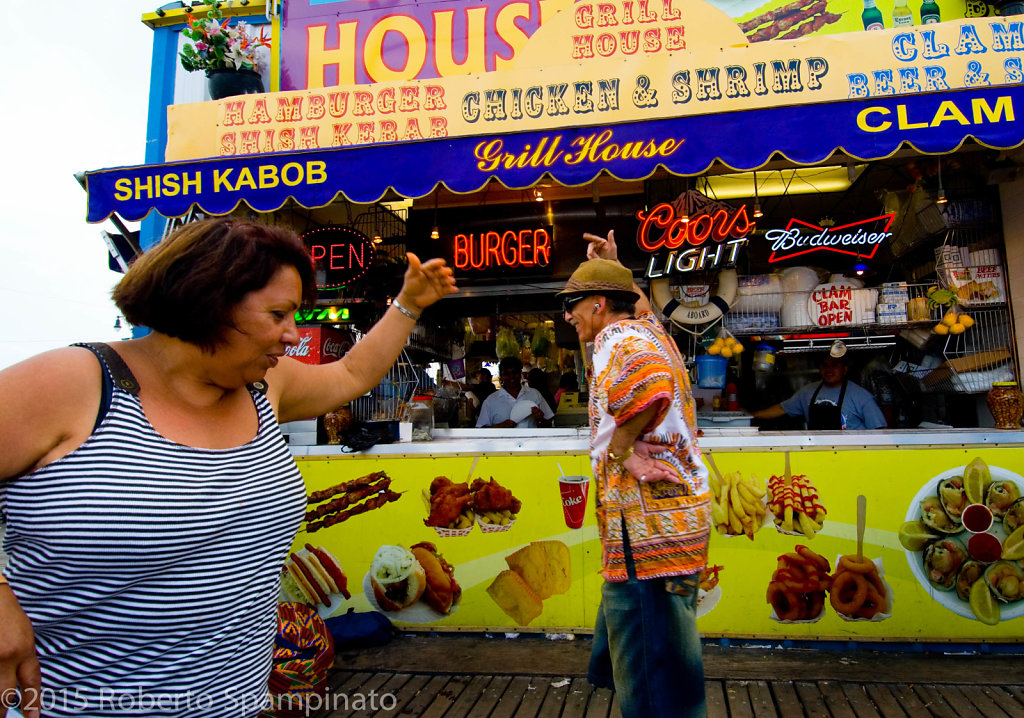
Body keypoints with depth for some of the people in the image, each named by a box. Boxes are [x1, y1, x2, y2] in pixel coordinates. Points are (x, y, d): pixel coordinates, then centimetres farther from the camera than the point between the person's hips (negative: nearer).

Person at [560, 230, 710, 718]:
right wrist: (611, 263, 43)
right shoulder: (648, 329, 16)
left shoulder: (620, 342, -13)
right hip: (674, 515, 11)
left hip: (647, 526, -11)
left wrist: (622, 447, -22)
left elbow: (650, 385, -35)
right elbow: (639, 302, 40)